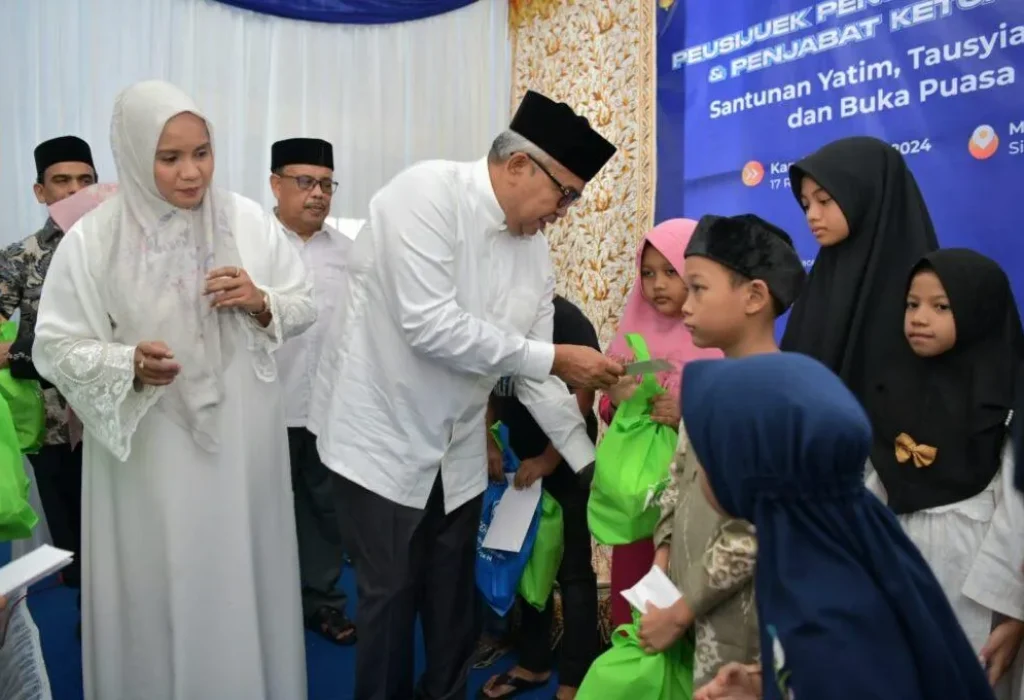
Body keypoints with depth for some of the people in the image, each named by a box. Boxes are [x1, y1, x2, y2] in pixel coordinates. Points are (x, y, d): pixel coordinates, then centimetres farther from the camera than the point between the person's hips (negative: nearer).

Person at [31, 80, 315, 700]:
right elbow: (55, 347, -4)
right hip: (150, 454, -1)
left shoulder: (248, 219, -2)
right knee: (160, 589, 10)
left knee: (243, 581, 14)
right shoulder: (93, 240, -7)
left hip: (243, 442, 2)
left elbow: (304, 306, 6)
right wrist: (128, 364, -22)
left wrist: (260, 302, -14)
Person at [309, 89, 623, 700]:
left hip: (458, 452, 6)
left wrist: (587, 460, 3)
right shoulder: (429, 191, -18)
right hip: (384, 437, -6)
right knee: (392, 597, 8)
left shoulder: (536, 252, 0)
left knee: (455, 600, 17)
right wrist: (552, 358, -22)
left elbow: (534, 373, 5)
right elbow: (429, 325, -28)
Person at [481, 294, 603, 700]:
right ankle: (533, 663, 33)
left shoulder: (565, 318, -15)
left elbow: (582, 395, -17)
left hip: (564, 463, -6)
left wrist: (548, 459, -15)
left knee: (572, 570, 3)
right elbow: (486, 389, 10)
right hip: (517, 461, 6)